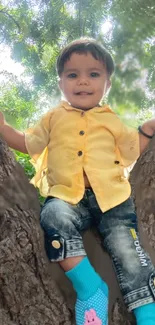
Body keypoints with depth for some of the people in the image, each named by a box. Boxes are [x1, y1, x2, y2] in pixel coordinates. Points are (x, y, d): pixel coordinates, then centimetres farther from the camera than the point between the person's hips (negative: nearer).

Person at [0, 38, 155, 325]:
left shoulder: (111, 120, 19)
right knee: (54, 217, -34)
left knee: (127, 252, -15)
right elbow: (28, 144, 22)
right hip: (67, 197, 0)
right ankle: (89, 287, -25)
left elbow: (131, 151, 24)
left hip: (111, 197, 1)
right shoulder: (54, 118, 19)